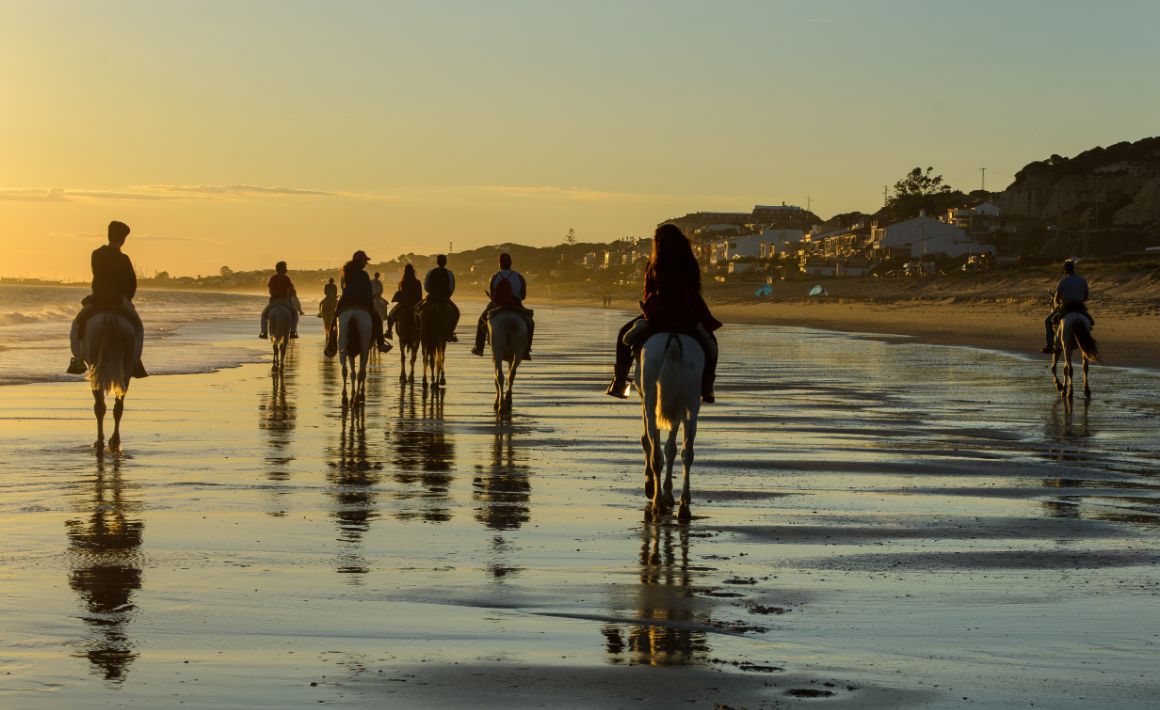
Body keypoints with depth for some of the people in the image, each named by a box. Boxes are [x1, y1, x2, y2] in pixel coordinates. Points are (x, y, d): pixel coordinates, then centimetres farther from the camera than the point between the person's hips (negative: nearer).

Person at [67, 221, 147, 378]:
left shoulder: (96, 255, -1)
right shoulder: (123, 259, -9)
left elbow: (98, 277, 9)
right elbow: (132, 283, -6)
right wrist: (127, 299, 11)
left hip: (97, 299, 2)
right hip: (119, 300, -2)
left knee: (77, 324, 23)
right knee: (137, 327, 17)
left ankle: (78, 359, 10)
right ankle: (135, 362, 3)